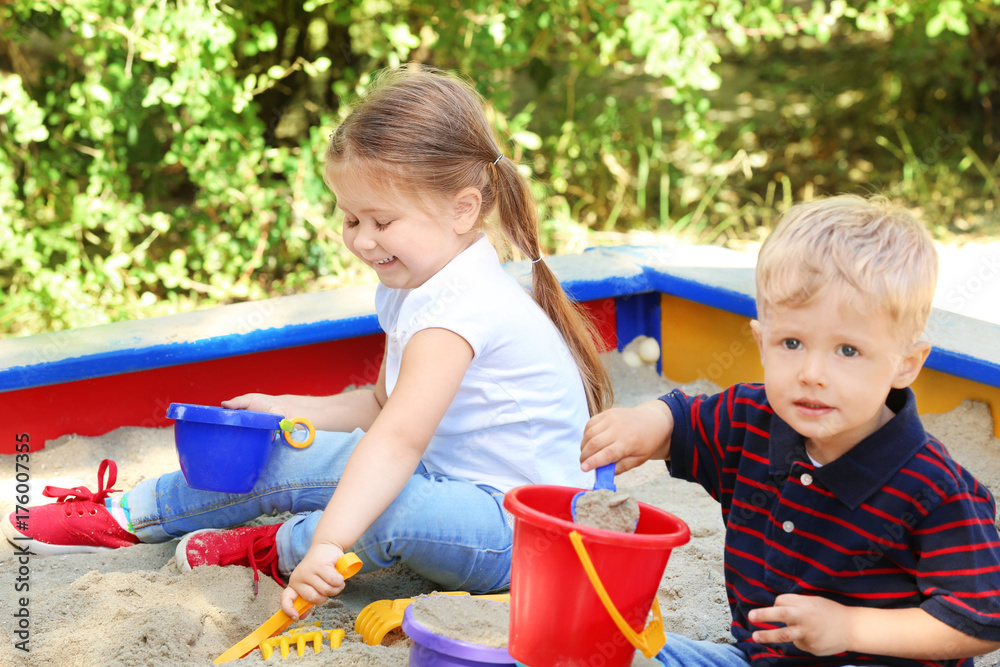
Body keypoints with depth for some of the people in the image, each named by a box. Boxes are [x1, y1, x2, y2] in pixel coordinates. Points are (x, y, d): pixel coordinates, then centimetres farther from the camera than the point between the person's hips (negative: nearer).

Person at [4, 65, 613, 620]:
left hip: (522, 532, -10)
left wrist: (328, 542, -47)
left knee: (394, 510, -37)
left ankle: (281, 546, -6)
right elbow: (384, 407, 19)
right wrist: (287, 410, 12)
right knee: (287, 459, 7)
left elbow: (401, 439, -39)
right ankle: (130, 514, 24)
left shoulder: (461, 307, -27)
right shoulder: (410, 286, 6)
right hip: (454, 481, 10)